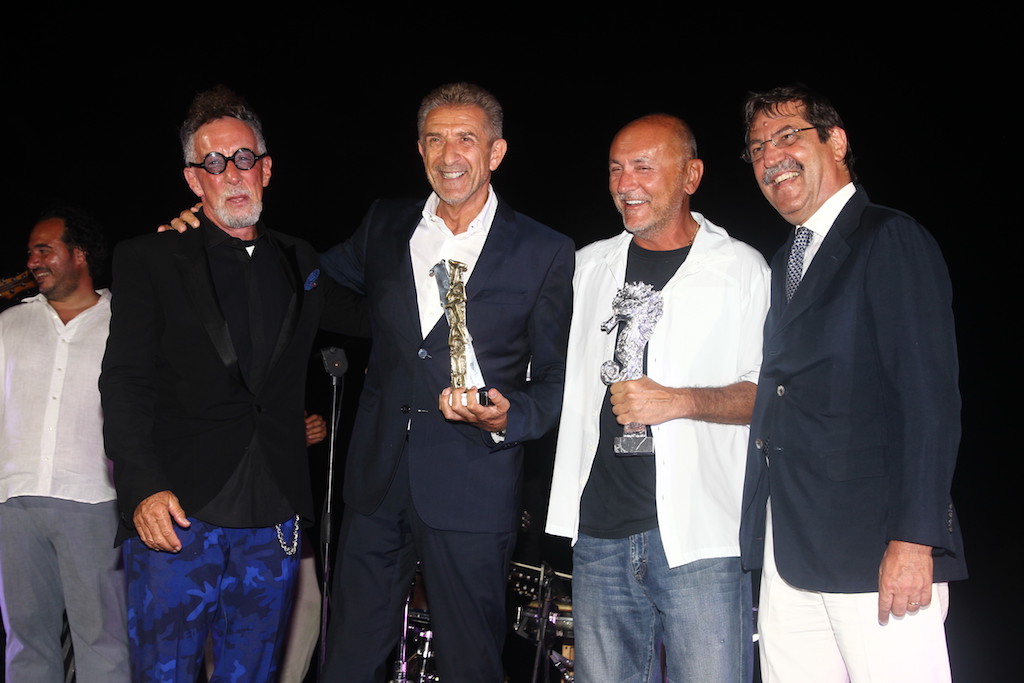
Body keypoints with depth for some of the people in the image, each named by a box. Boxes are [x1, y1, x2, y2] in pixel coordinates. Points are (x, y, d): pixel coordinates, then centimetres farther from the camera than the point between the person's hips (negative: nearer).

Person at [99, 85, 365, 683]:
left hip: (273, 519, 3)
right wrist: (142, 489, -16)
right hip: (176, 511, -3)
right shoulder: (149, 260, 5)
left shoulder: (299, 263, 15)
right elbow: (127, 383, -4)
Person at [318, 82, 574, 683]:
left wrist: (506, 418, -20)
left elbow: (556, 381, 1)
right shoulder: (384, 227, 9)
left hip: (472, 492, -3)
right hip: (378, 482, 3)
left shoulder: (545, 253, -2)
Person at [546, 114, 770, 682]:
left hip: (699, 537, -3)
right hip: (599, 533, 4)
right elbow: (560, 377, 24)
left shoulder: (740, 268, 3)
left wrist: (680, 401, -16)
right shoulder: (588, 266, 15)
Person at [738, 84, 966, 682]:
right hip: (788, 553, 7)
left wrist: (914, 541, -19)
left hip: (874, 546, -7)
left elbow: (932, 398, -12)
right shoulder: (787, 263, 21)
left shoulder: (892, 240, -4)